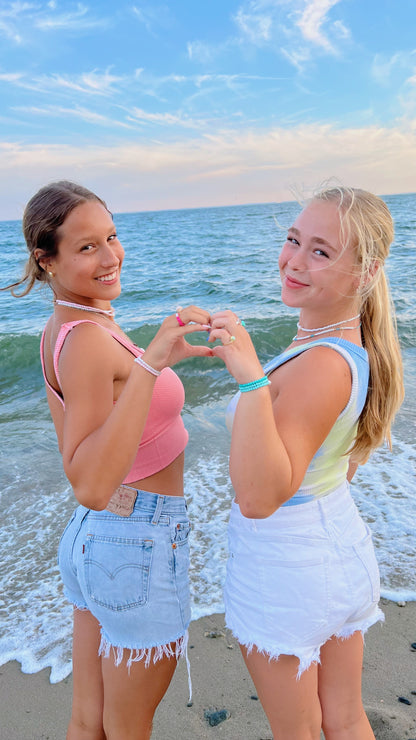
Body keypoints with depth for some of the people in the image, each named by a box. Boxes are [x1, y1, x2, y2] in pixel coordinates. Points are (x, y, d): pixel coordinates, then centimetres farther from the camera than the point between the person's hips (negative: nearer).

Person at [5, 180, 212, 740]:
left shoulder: (62, 326, 4)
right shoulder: (87, 340, -25)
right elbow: (91, 487, -37)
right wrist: (150, 364, -40)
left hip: (91, 534, 8)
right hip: (138, 547, -8)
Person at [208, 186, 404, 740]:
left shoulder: (321, 365, -30)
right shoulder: (355, 342, -2)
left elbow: (258, 497, -36)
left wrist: (252, 380, -45)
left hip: (284, 566, -8)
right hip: (342, 543, 8)